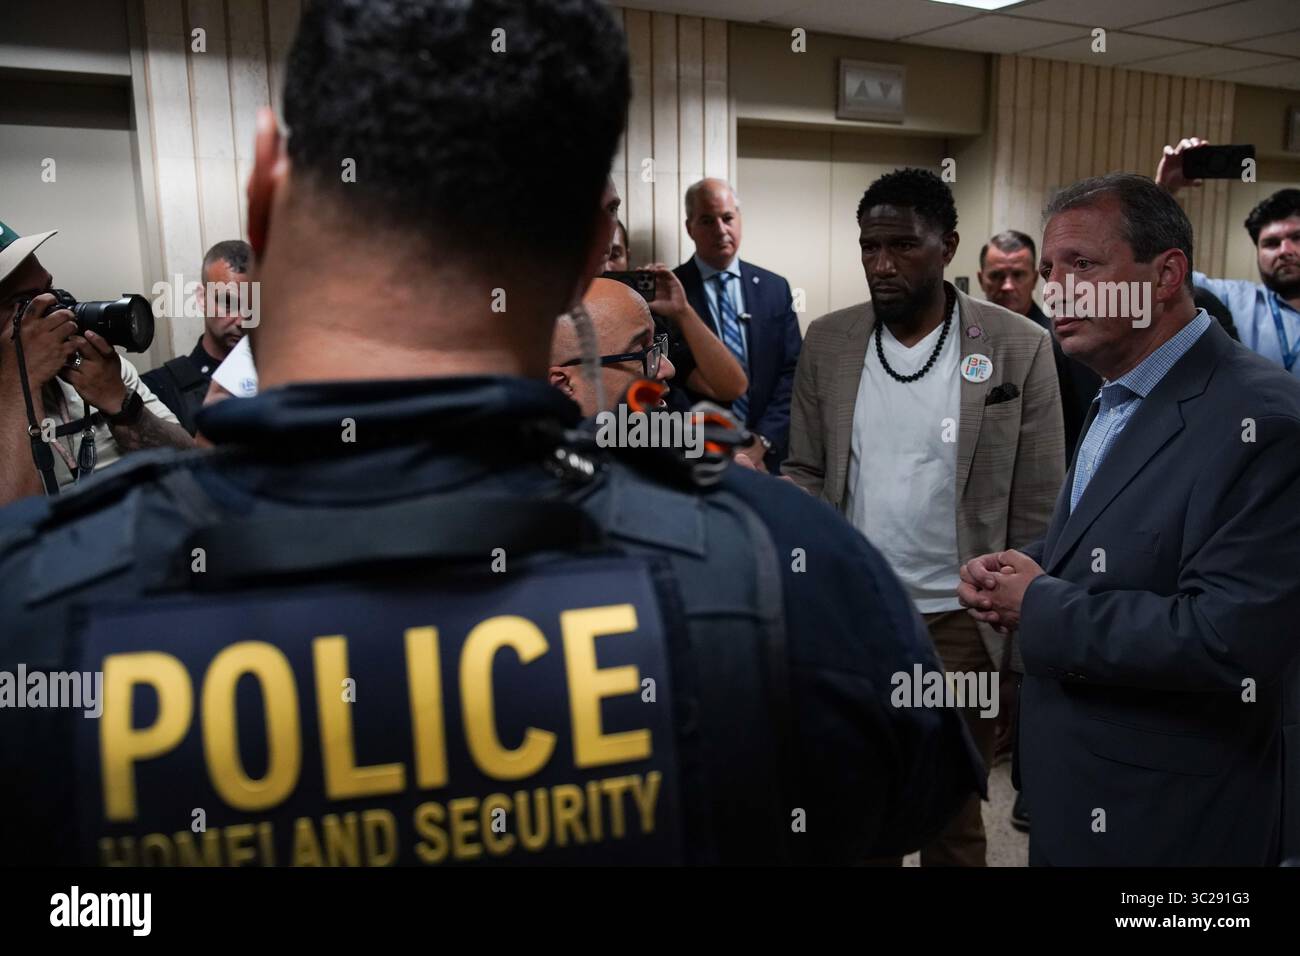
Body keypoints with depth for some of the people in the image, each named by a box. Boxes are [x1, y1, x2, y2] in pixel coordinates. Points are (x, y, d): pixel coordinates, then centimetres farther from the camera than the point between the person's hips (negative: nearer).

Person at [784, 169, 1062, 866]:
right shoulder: (827, 342, 2)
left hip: (961, 621, -2)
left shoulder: (1019, 347, -6)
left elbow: (1037, 509, -4)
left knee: (953, 816, 15)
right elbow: (804, 472, 7)